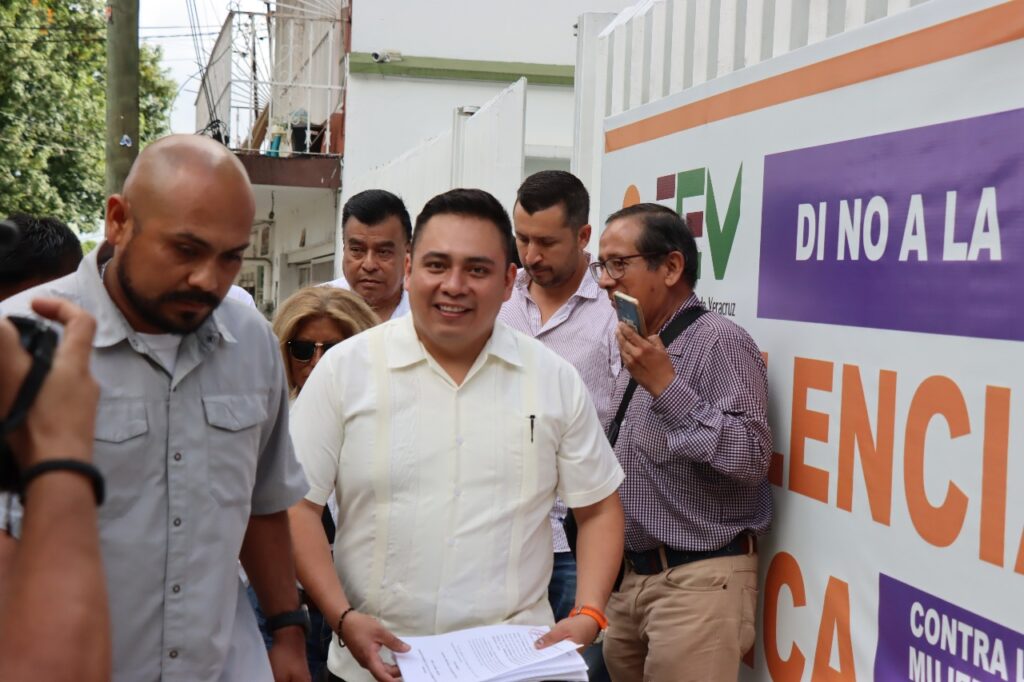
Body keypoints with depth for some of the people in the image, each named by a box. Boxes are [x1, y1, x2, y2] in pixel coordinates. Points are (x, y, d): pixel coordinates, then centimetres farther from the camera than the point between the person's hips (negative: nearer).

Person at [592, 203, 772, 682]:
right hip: (631, 578, 8)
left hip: (698, 582, -8)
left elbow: (752, 459, -23)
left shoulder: (719, 341, -13)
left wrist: (666, 386, -24)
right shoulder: (639, 347, 13)